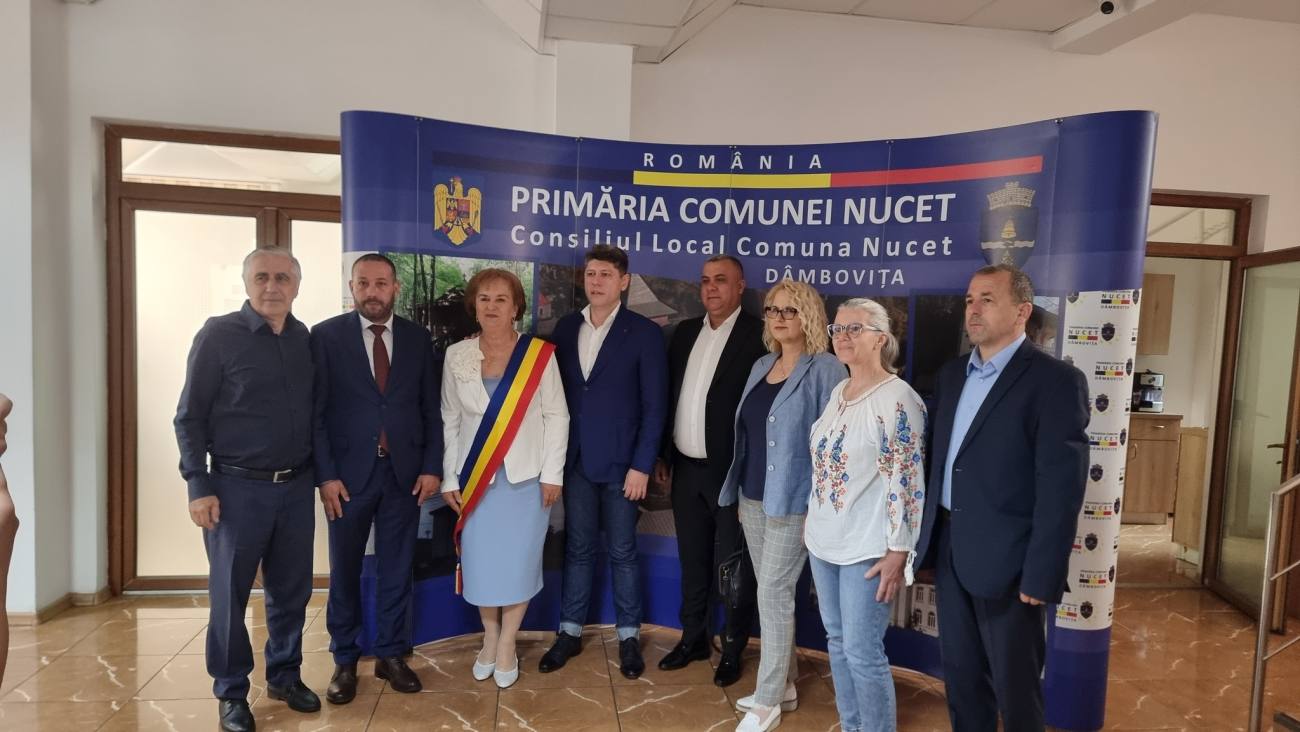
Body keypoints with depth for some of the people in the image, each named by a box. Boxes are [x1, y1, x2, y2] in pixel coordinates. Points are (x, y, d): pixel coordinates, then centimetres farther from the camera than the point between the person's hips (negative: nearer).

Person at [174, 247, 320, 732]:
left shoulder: (306, 340, 5)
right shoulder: (218, 335, -7)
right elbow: (190, 416, -6)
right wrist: (199, 486, -11)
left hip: (296, 486, 4)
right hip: (237, 487, -4)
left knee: (292, 588, 13)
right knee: (230, 593, 8)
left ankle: (284, 676, 31)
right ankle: (231, 692, 26)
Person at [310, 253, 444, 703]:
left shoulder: (418, 339, 5)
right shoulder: (325, 336, -2)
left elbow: (431, 409, 6)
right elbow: (316, 411, -4)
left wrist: (432, 466, -1)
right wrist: (325, 474, -10)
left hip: (404, 472, 2)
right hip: (348, 472, -2)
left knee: (397, 569, 11)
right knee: (344, 571, 11)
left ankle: (390, 655, 26)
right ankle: (345, 661, 27)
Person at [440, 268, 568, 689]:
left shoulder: (539, 354, -6)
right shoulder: (456, 356, 1)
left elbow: (557, 417, -4)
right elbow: (449, 421, 5)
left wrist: (552, 474, -7)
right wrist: (449, 478, 3)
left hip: (526, 477, -2)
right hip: (475, 478, 2)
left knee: (519, 562, 4)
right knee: (480, 563, 8)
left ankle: (507, 645, 23)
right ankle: (489, 639, 30)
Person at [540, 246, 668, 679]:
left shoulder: (644, 333, -7)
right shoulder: (565, 328, 5)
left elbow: (654, 406, -8)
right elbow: (557, 394, 6)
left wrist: (641, 466, -12)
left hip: (621, 463, -3)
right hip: (575, 461, 3)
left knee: (622, 552, 9)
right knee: (577, 549, 14)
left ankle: (628, 636, 24)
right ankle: (570, 632, 27)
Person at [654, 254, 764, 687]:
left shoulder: (758, 335, -10)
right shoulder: (685, 332, 10)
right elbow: (670, 395, 13)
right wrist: (662, 455, 11)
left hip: (732, 470, -6)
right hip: (686, 468, 6)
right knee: (692, 559, 17)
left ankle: (733, 648, 25)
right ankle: (693, 637, 34)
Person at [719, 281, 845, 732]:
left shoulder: (825, 369, -11)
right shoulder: (761, 366, 10)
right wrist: (740, 491, 15)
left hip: (793, 502, -7)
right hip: (753, 498, 7)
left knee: (773, 595, -3)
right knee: (770, 594, 15)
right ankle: (783, 685, 30)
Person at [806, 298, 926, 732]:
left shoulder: (899, 399, -16)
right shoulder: (837, 393, 8)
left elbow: (908, 482, -18)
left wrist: (897, 553, -18)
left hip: (867, 548, -8)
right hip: (825, 540, 8)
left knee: (863, 652, 0)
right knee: (837, 642, 17)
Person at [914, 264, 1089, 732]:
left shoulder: (1055, 381, -12)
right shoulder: (951, 375, 9)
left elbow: (1061, 486, -16)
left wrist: (1041, 575, -18)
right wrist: (928, 535, 7)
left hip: (1006, 558, -6)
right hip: (949, 549, 6)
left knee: (1014, 683, 11)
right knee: (960, 673, 19)